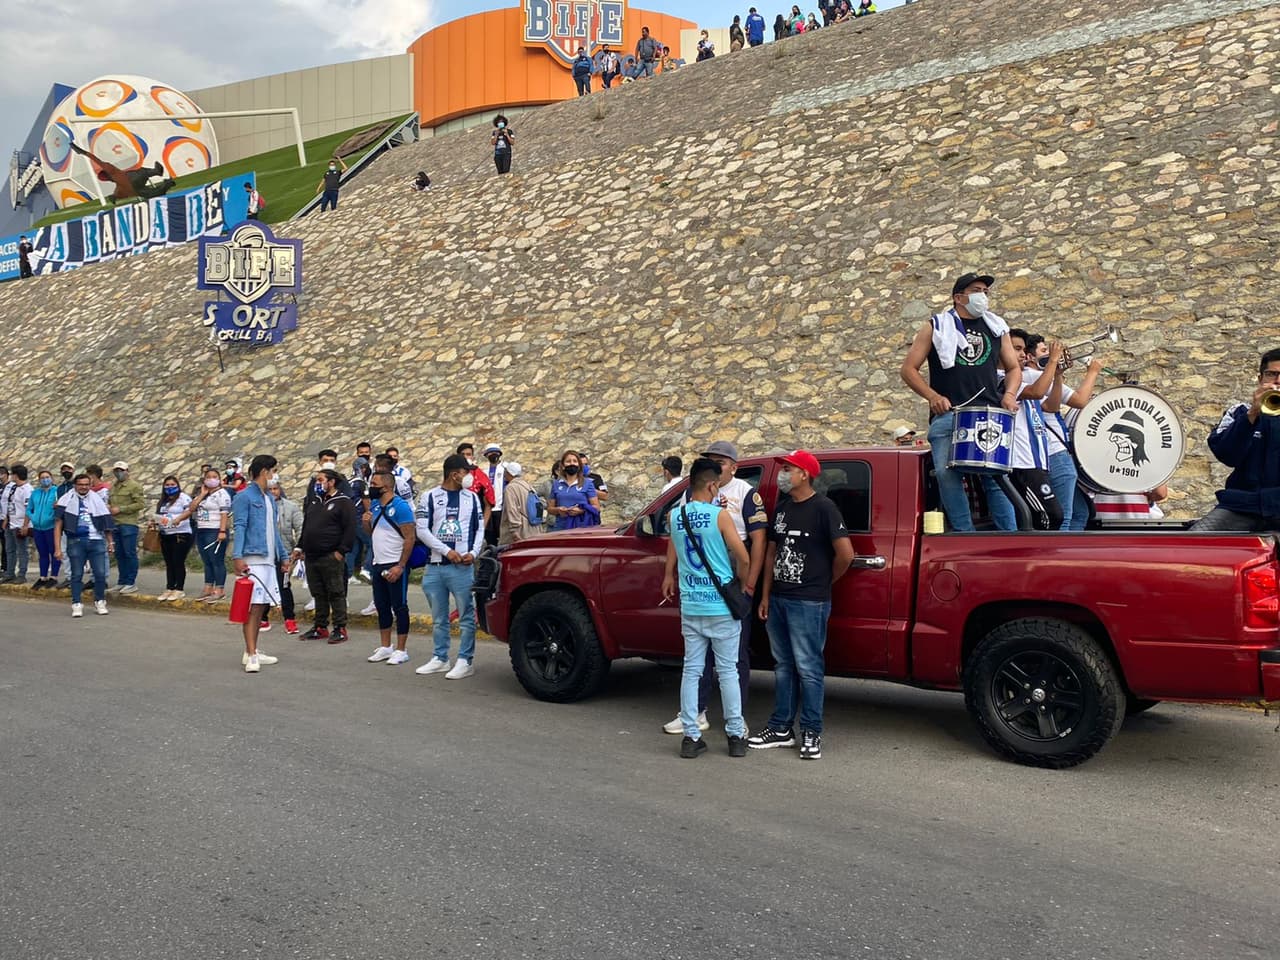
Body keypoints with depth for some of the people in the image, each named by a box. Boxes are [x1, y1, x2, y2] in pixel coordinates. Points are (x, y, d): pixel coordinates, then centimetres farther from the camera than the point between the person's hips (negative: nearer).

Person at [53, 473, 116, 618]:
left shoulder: (97, 499, 10)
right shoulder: (66, 501, 1)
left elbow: (105, 522, 15)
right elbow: (58, 525, -1)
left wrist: (110, 542, 14)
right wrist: (57, 548, -7)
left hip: (96, 541, 2)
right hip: (76, 542, -2)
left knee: (100, 573, -1)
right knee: (76, 575, 3)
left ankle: (100, 602, 14)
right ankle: (76, 605, 12)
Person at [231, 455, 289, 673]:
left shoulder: (270, 499, 20)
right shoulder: (244, 497, -5)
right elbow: (240, 527, -12)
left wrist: (283, 556, 24)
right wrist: (237, 556, -22)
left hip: (269, 560, 8)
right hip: (253, 559, -8)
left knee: (262, 606, 11)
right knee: (253, 606, -11)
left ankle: (253, 652, 19)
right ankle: (251, 655, -12)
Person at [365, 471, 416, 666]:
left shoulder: (400, 507, -14)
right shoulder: (374, 505, 10)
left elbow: (410, 538, -17)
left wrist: (400, 566, -21)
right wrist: (367, 523, -2)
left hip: (395, 566, -8)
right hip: (378, 564, 8)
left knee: (399, 607, -1)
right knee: (381, 606, 14)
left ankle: (401, 650, 6)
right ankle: (385, 647, 24)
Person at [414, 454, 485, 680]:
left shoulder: (471, 497, 7)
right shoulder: (430, 497, 3)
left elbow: (479, 528, 10)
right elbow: (422, 530, -2)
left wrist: (473, 553, -7)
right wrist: (446, 551, -11)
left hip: (463, 567, 0)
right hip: (435, 566, 1)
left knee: (466, 616, -2)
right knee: (438, 618, 11)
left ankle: (466, 661, 5)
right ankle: (439, 659, 21)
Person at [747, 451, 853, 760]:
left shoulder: (823, 508, -10)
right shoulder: (781, 506, 13)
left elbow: (845, 553, -14)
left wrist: (825, 582, 0)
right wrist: (765, 596, 13)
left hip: (808, 602, -7)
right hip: (778, 599, 7)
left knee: (808, 668, -2)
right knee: (783, 666, 14)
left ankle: (811, 733, 7)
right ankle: (781, 728, 22)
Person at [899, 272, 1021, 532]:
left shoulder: (996, 328, 19)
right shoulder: (936, 327, 9)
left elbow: (1013, 368, 26)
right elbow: (908, 369, 7)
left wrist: (1009, 394, 5)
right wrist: (933, 396, -7)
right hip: (948, 415, -1)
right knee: (948, 476, -9)